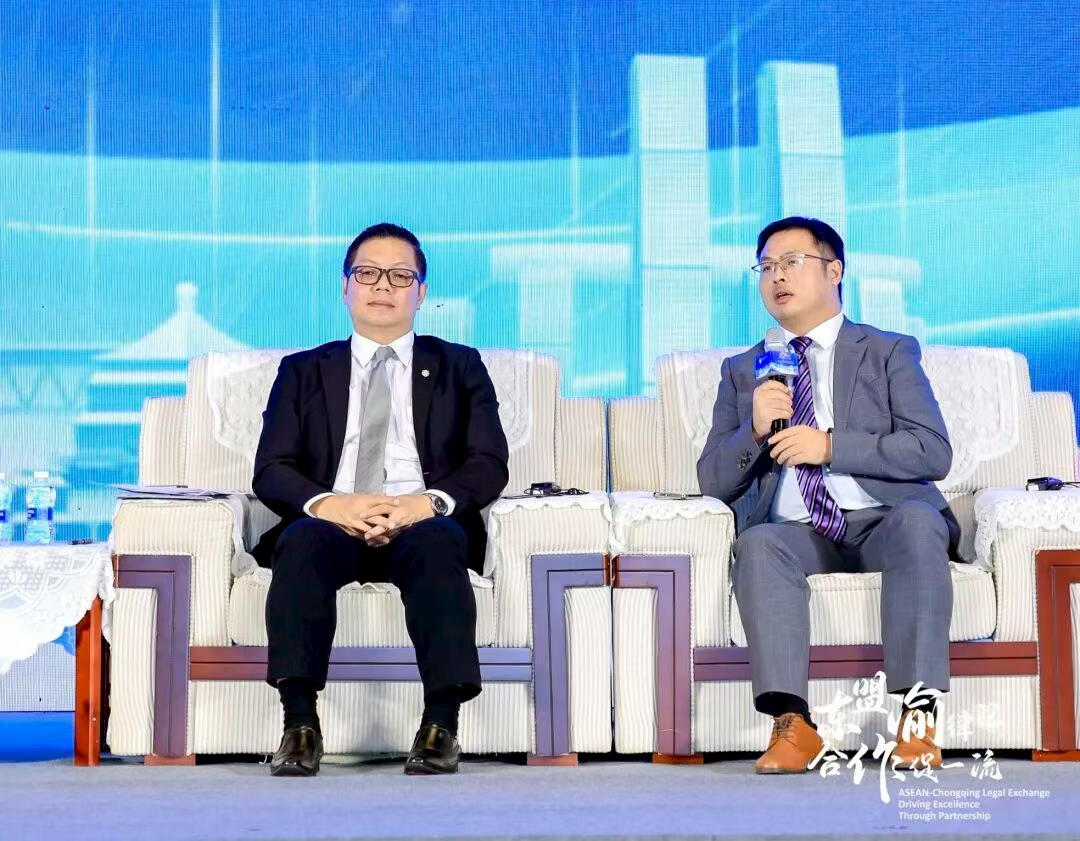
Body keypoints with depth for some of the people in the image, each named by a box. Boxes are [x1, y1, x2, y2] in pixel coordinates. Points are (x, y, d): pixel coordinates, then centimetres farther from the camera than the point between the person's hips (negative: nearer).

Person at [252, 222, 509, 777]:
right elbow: (270, 470, 9)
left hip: (425, 525, -1)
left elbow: (489, 464, 7)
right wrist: (327, 503, -14)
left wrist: (428, 502, -15)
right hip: (330, 523, 1)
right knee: (303, 541, -35)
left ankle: (441, 724, -42)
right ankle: (300, 724, -41)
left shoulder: (459, 367, 21)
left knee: (437, 542, -37)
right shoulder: (303, 372, 22)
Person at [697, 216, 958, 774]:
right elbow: (714, 482, 13)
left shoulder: (889, 353, 12)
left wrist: (829, 446, -13)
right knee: (757, 544, -33)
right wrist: (755, 431, -8)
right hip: (797, 532, 2)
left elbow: (934, 453, -2)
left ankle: (917, 716, -38)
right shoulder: (742, 372, 20)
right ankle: (792, 724, -39)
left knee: (917, 521, -35)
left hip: (883, 522, -1)